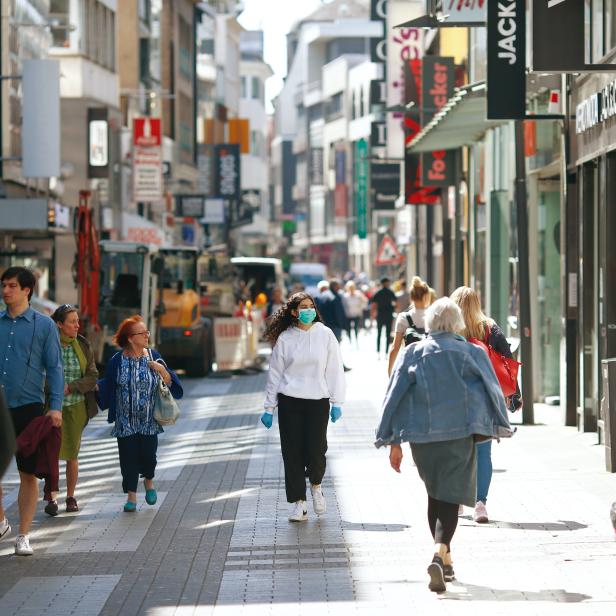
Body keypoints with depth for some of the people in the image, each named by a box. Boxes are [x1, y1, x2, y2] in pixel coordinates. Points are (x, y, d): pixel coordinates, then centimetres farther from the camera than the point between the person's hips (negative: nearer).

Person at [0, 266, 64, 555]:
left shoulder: (44, 325, 0)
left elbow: (55, 368, -1)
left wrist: (55, 407, -11)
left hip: (28, 407, -2)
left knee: (28, 473, 2)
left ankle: (23, 535, 9)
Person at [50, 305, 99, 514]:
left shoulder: (83, 346, 2)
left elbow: (93, 377, 0)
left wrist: (70, 387, -14)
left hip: (77, 405, 2)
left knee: (72, 453, 6)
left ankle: (71, 497, 19)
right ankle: (51, 498, -4)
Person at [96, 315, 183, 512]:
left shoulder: (153, 357, 1)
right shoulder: (118, 360, -2)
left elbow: (169, 384, 1)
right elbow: (106, 388, 3)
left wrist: (162, 370, -15)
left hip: (149, 420, 1)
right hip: (125, 421, -1)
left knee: (148, 455, -3)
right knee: (128, 457, -1)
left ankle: (149, 481, 29)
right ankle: (131, 496, 10)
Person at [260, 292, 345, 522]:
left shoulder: (325, 335, 3)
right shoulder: (285, 338, 3)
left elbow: (335, 370, 4)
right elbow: (275, 373, 7)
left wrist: (337, 402, -1)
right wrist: (269, 408, 7)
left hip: (318, 402, -1)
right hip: (289, 402, 1)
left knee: (316, 450, -8)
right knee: (292, 452, 0)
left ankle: (316, 486, 23)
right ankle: (299, 503, 10)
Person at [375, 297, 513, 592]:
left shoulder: (412, 354, 2)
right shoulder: (472, 353, -1)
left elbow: (395, 397, 2)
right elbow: (492, 392, 5)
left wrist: (394, 442, 6)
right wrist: (500, 427, 19)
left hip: (422, 436, 2)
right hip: (460, 435, -2)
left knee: (434, 495, 19)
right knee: (450, 497, -3)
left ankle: (446, 559, 25)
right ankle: (440, 554, -26)